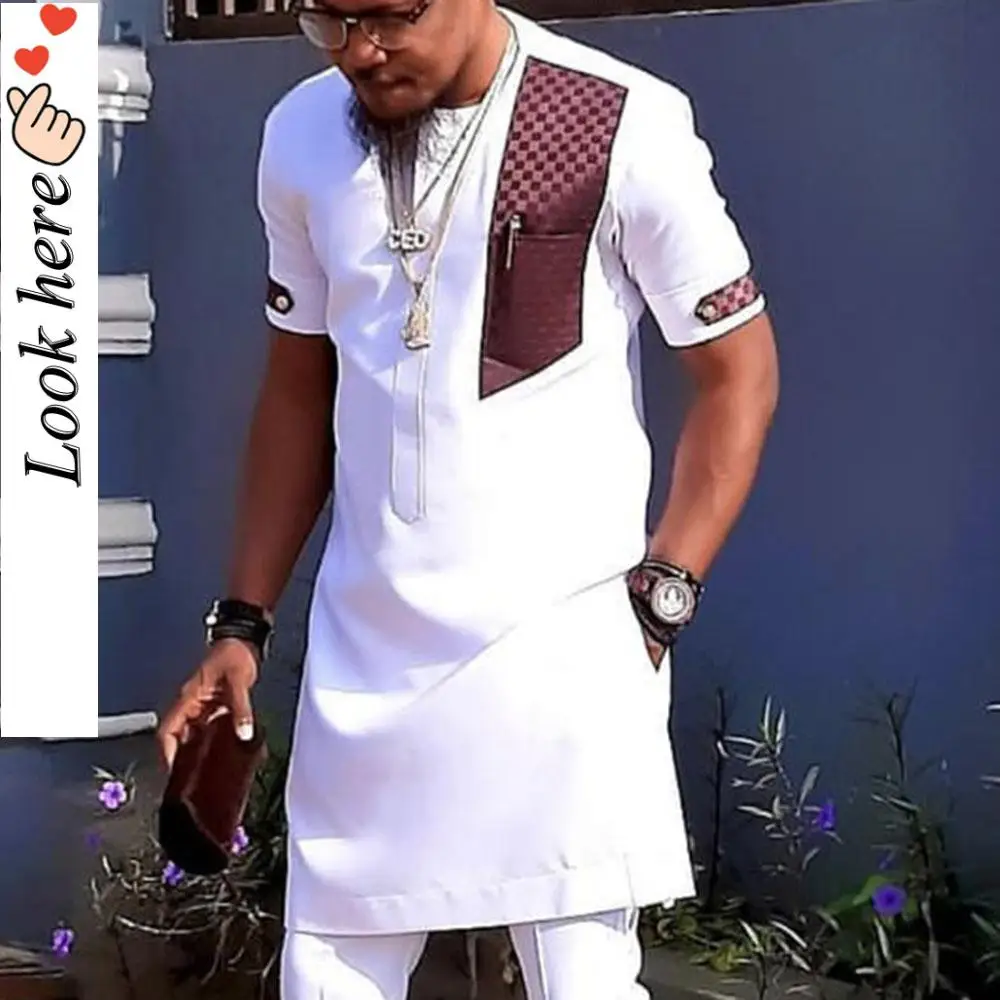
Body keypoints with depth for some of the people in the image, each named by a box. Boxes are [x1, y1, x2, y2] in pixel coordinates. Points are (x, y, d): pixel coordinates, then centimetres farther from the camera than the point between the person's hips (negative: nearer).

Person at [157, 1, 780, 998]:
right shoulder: (302, 138, 4)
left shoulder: (624, 129, -11)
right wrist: (242, 622, 12)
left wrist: (657, 604, -7)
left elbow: (738, 371, -2)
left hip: (563, 644, -4)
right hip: (361, 651, 4)